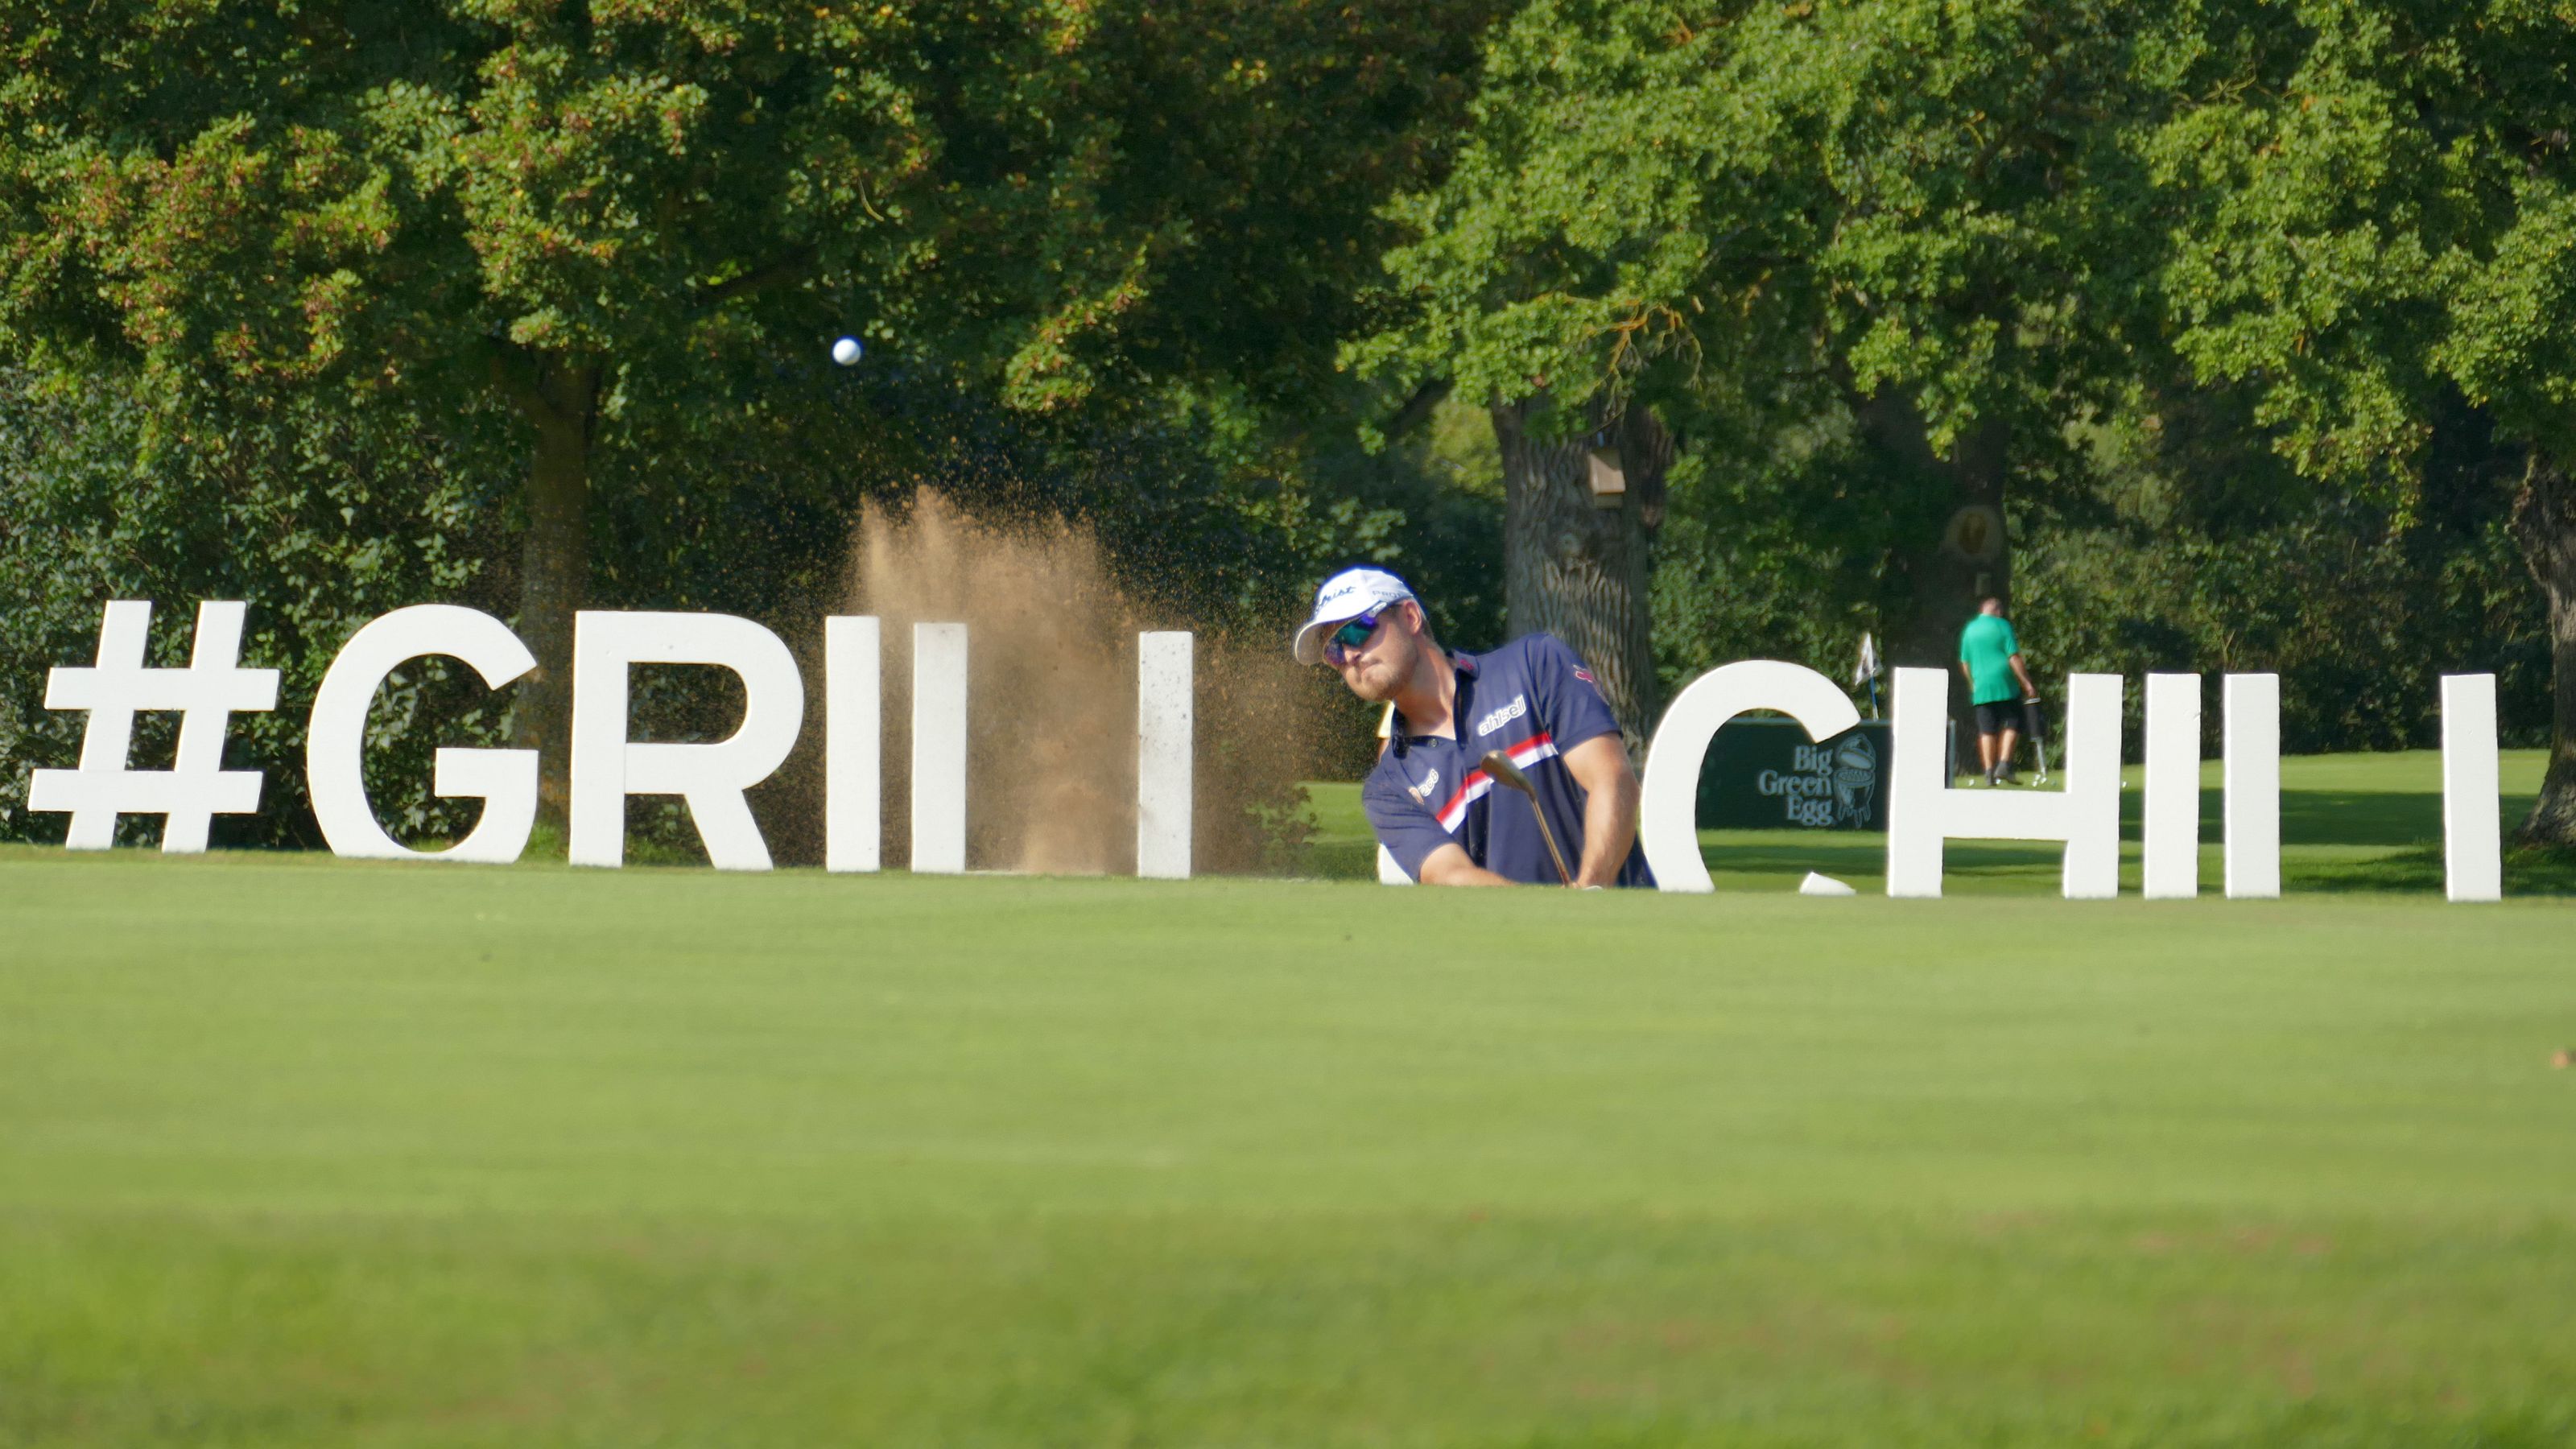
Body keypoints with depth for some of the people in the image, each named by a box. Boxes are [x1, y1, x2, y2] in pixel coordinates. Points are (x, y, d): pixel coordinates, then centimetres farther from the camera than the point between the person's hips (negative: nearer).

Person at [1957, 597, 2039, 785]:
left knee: (1987, 730, 5)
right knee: (2012, 725, 3)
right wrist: (2027, 683, -7)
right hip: (2005, 685, -4)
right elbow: (2013, 657, -9)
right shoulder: (2002, 626, -3)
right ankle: (2004, 764, -12)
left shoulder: (1969, 630, 12)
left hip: (1981, 689, 4)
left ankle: (1989, 771, -1)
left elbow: (1965, 663, 17)